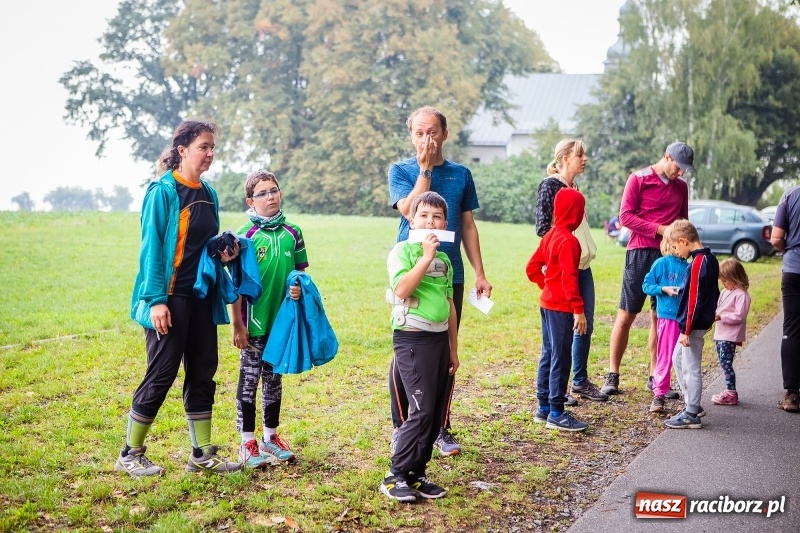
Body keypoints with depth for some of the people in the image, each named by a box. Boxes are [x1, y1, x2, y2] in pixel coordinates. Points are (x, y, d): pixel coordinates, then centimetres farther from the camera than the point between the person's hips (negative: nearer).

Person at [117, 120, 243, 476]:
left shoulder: (208, 195, 12)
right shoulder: (162, 191, -10)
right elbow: (152, 247, -14)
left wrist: (223, 254, -1)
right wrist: (156, 300, -19)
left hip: (201, 297, 7)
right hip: (170, 297, -7)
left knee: (203, 372, 9)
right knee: (162, 374, -2)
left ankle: (202, 455, 18)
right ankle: (130, 455, 12)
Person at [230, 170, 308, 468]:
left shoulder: (292, 233, 3)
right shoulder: (245, 235, -8)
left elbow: (301, 271, 13)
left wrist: (299, 288, -10)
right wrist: (237, 324, -10)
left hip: (283, 319, 4)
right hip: (254, 323, -4)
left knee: (274, 379, 15)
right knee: (249, 380, 5)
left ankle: (270, 438, 28)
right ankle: (248, 443, 14)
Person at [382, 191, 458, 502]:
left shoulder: (444, 259, 13)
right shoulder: (402, 251, -6)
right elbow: (401, 289, -23)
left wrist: (453, 350, 18)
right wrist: (427, 256, -21)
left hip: (440, 339, 7)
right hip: (412, 338, -7)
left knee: (436, 413, 8)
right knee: (422, 410, -11)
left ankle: (416, 474, 18)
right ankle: (395, 476, 0)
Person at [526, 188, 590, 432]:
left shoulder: (550, 235, 10)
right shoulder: (568, 240, -17)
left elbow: (532, 268, 14)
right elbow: (569, 278, -23)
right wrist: (579, 310, -22)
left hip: (547, 303, 9)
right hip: (561, 308, -9)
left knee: (548, 355, 14)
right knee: (561, 358, -4)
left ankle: (544, 407, 21)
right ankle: (556, 414, -1)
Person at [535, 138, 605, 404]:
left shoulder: (575, 188, 14)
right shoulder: (550, 185, -9)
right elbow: (543, 227, -14)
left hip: (582, 265, 8)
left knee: (586, 324, 10)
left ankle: (581, 381, 22)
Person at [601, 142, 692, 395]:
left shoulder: (681, 187, 14)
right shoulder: (639, 179, -2)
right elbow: (626, 216, -8)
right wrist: (660, 229, -14)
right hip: (640, 253, -5)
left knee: (660, 317, 6)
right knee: (626, 315, -2)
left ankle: (655, 377, 12)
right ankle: (612, 375, 4)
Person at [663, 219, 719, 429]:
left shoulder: (697, 264, -21)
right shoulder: (710, 258, 8)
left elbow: (693, 300, -23)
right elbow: (713, 292, 17)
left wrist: (686, 330, -20)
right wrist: (710, 316, 24)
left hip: (694, 324, -10)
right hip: (704, 320, 10)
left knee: (691, 367, -2)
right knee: (678, 359, 20)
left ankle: (691, 415, 5)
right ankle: (692, 404, 27)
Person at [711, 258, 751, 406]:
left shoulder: (741, 295, -14)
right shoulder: (725, 292, 15)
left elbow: (739, 316, -19)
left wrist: (720, 317, -21)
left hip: (730, 336, -9)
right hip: (720, 334, 9)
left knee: (726, 363, -8)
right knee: (723, 363, 12)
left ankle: (731, 394, -2)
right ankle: (729, 391, 21)